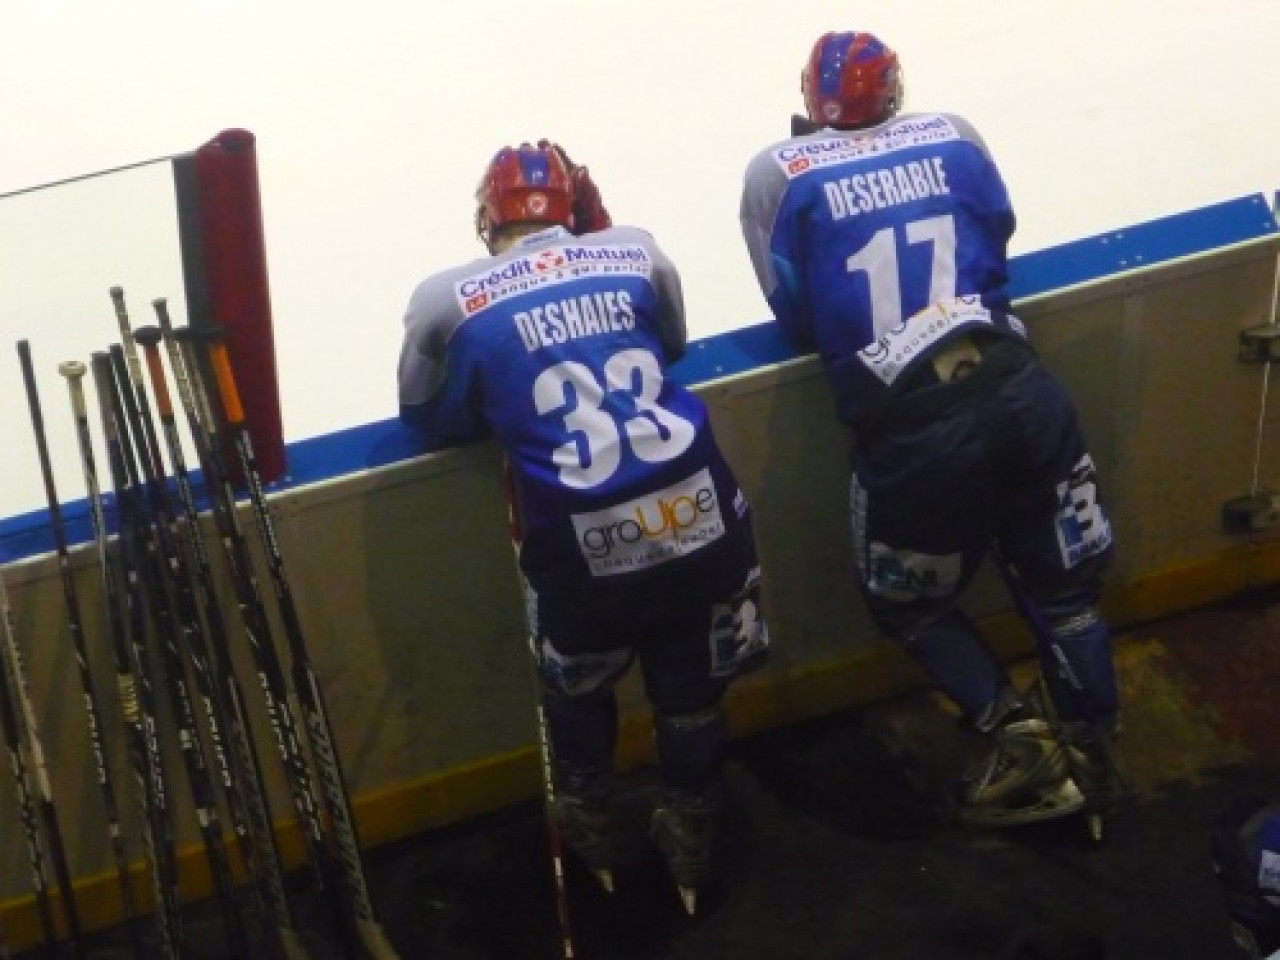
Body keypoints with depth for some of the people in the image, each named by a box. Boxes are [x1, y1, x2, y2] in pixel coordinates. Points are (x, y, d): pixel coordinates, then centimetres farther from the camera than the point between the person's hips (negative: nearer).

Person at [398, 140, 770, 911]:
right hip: (700, 517, 2)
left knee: (577, 687, 29)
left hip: (587, 549, -2)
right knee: (692, 694, 25)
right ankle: (690, 844, 43)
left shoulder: (449, 301, 4)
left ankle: (592, 829, 47)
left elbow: (432, 420, 16)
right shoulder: (637, 252, 12)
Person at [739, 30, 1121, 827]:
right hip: (1021, 392, 3)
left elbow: (796, 318, 7)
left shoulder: (777, 174, 4)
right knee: (1061, 582, 23)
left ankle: (1021, 738, 11)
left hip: (909, 430, -2)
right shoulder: (956, 135, 11)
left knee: (911, 605, 22)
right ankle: (1093, 749, 30)